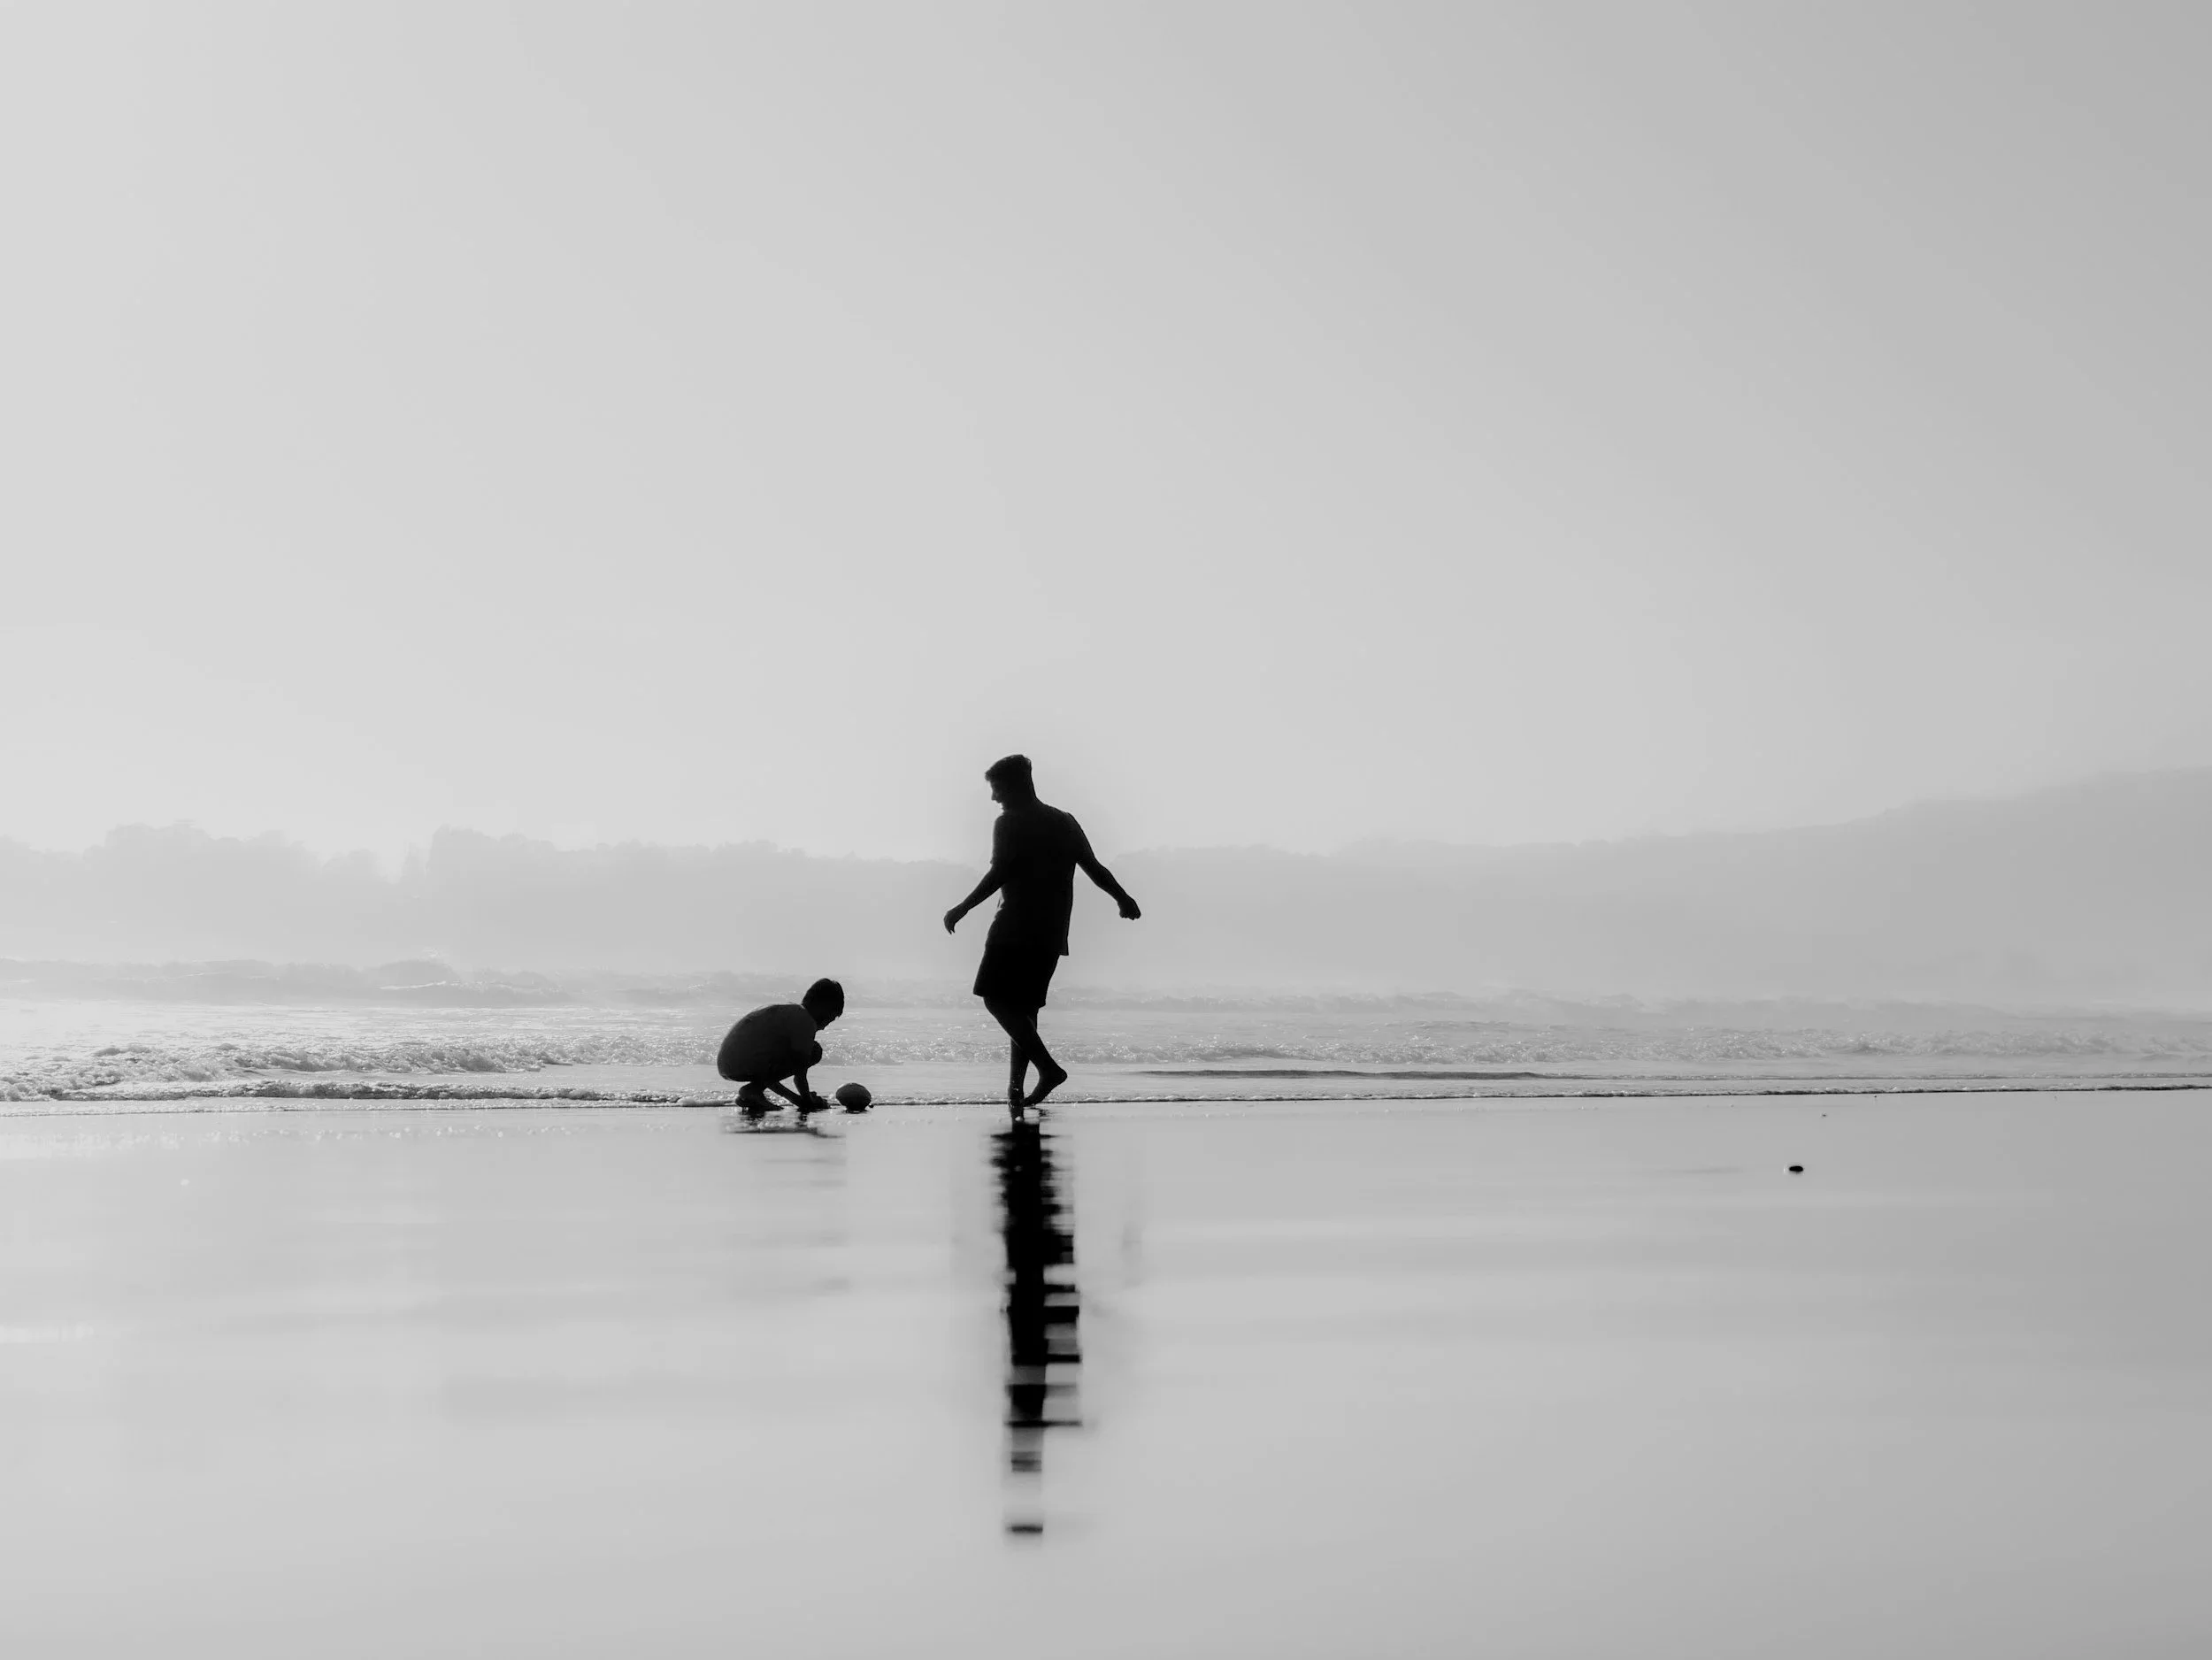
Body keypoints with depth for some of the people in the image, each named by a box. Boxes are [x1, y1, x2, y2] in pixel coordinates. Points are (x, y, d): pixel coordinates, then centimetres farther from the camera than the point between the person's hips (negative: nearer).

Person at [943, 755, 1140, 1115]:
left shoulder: (1009, 824, -5)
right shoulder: (1065, 822, 13)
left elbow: (999, 874, -14)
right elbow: (1094, 868, 11)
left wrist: (963, 908, -9)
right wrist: (1123, 899, 22)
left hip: (1016, 928, -7)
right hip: (1053, 933, 7)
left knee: (997, 999, -7)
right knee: (1024, 1006, 13)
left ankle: (1048, 1067, -21)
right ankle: (1017, 1086, 7)